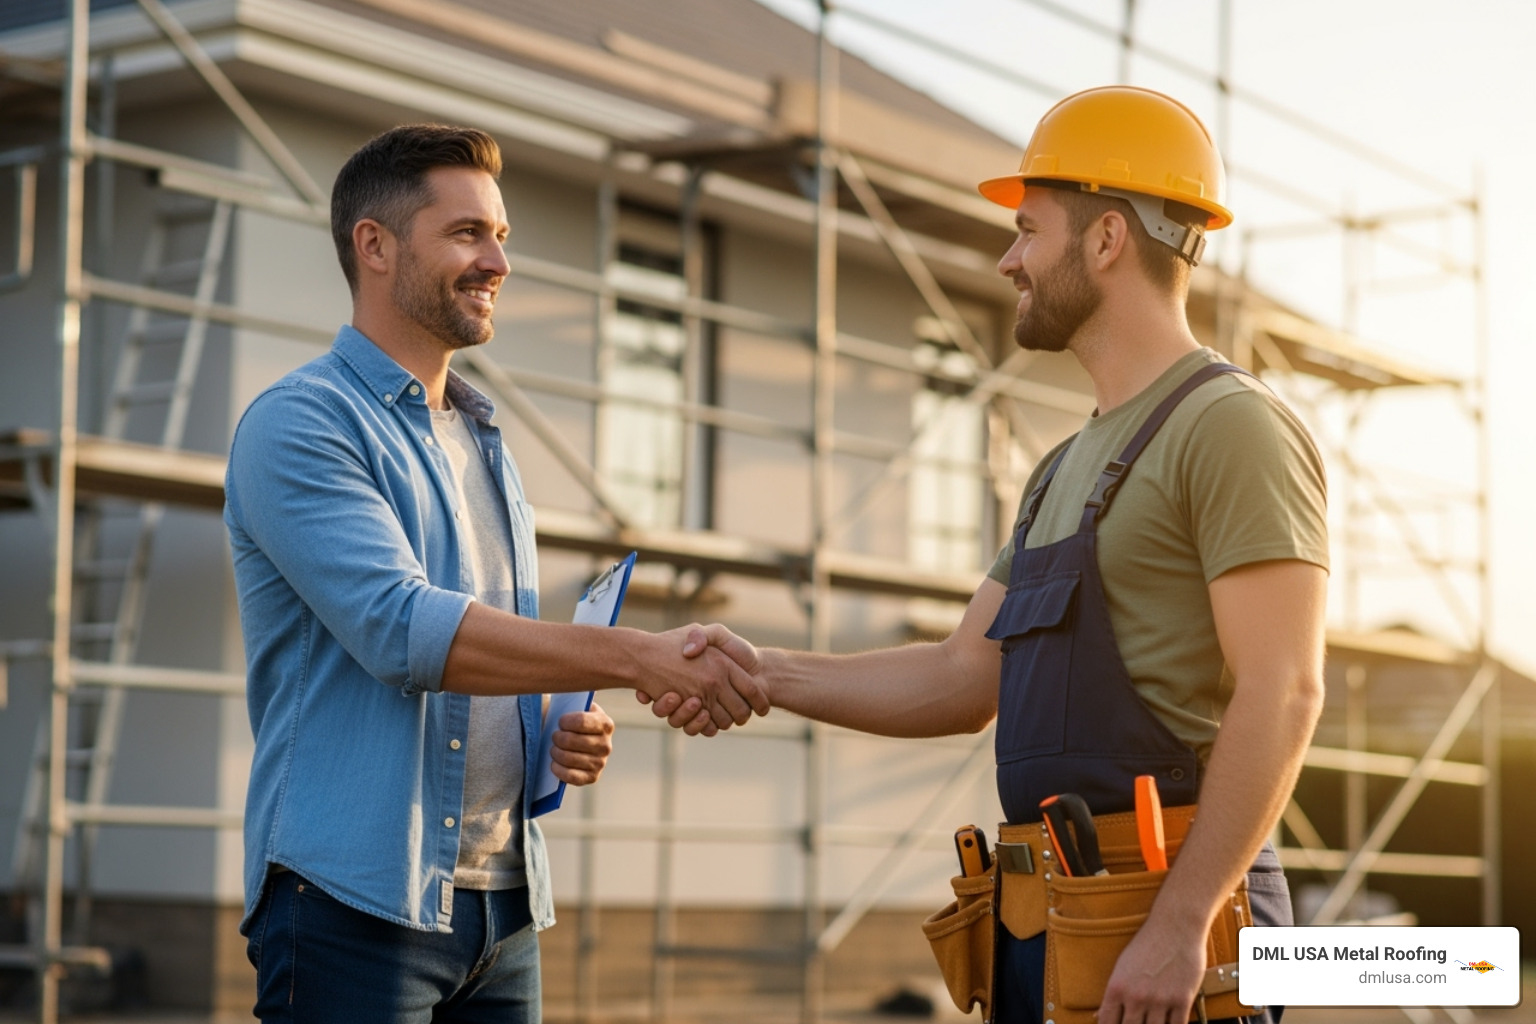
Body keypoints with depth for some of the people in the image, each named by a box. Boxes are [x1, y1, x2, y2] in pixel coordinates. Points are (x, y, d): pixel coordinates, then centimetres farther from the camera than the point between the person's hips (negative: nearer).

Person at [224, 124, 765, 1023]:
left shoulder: (487, 446, 19)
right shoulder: (301, 424, -7)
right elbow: (400, 628, -20)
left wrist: (565, 737, 4)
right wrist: (636, 657, -25)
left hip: (503, 905, 7)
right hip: (358, 896, -7)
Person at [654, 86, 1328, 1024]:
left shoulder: (1232, 428, -9)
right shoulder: (1068, 471, 20)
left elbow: (1284, 692, -18)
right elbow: (965, 682, 18)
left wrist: (1181, 923, -23)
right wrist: (767, 673, 8)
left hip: (1166, 918, -9)